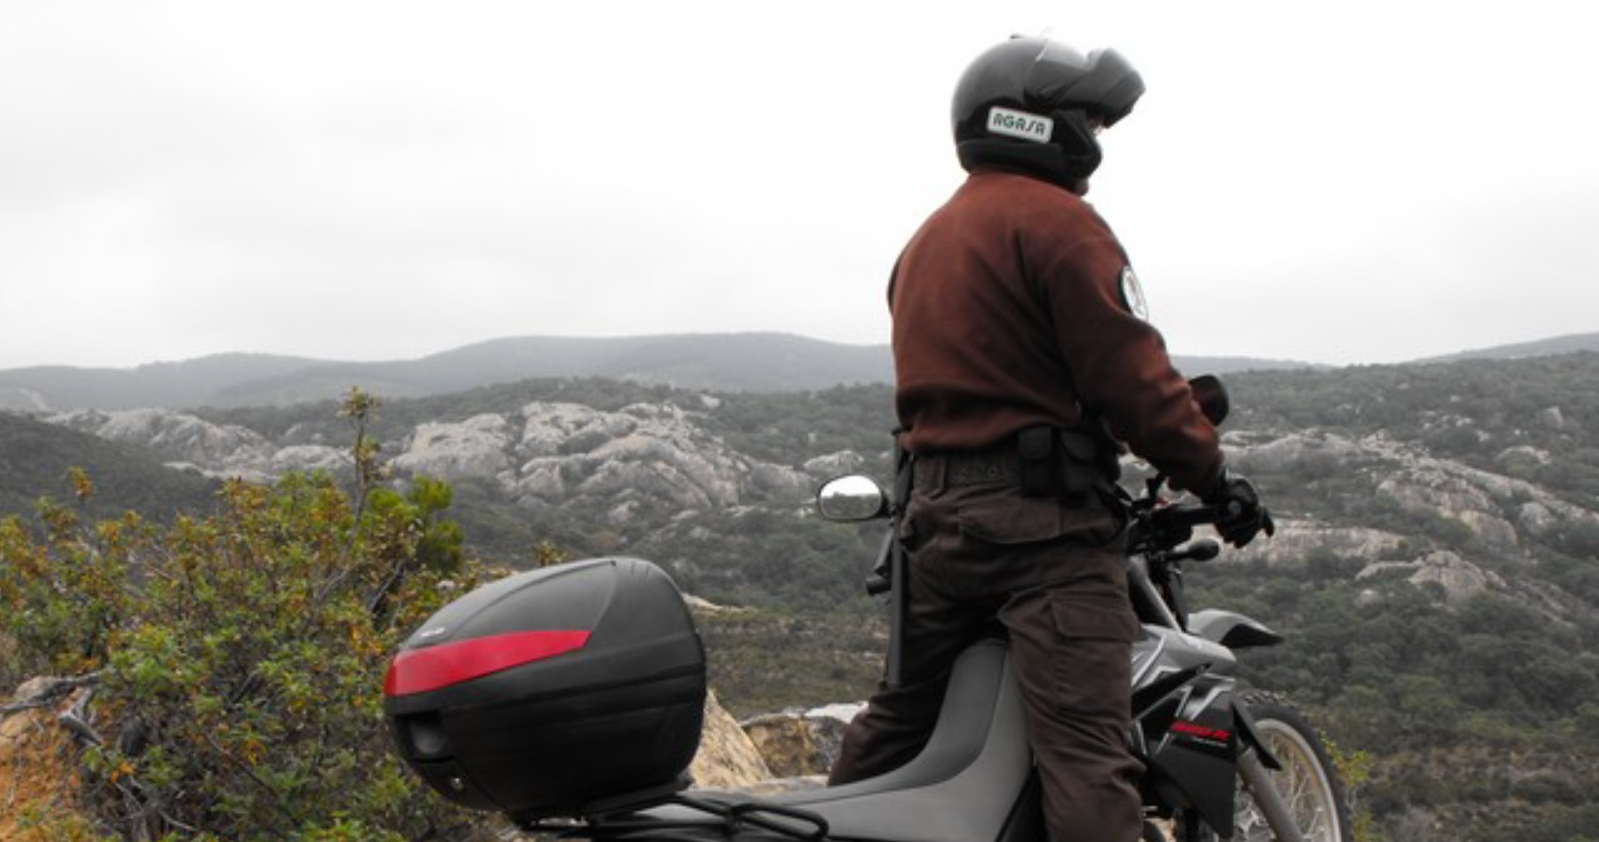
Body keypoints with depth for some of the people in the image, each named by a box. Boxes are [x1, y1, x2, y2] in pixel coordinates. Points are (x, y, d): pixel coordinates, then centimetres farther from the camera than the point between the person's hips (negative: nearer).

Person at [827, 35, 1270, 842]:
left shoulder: (925, 240, 20)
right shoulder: (1057, 221, -9)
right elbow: (1131, 377, -13)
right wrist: (1215, 477, -4)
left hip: (937, 511, 9)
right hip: (1046, 518, -9)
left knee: (899, 717, 20)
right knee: (1087, 755, -14)